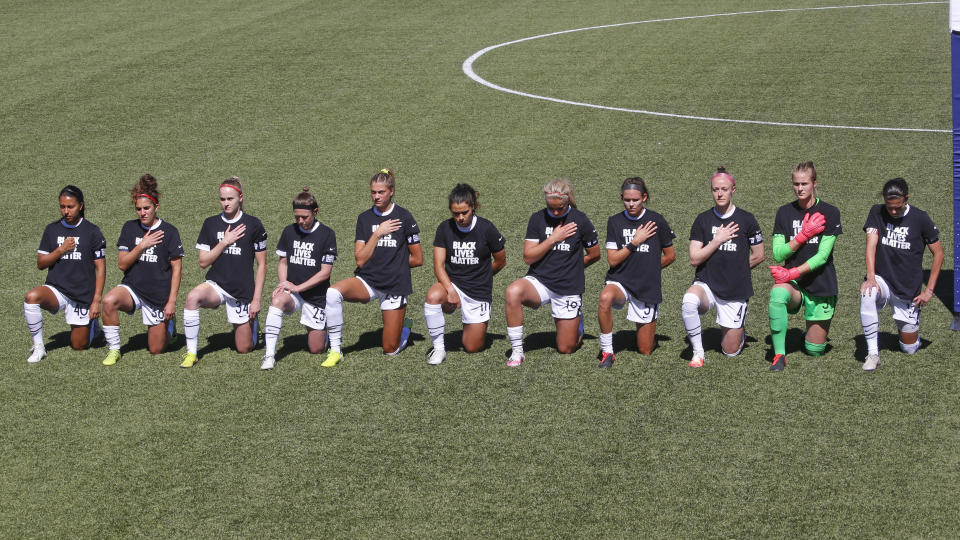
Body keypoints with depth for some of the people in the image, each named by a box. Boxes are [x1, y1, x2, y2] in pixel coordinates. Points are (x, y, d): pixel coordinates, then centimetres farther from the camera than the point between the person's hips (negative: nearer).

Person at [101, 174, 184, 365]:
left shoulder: (169, 231, -6)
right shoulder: (130, 228, 3)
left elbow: (176, 268, -4)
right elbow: (122, 264, 0)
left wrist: (172, 301, -9)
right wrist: (142, 246, -14)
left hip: (159, 295, -2)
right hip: (132, 287, 2)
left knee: (156, 349, 2)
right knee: (109, 301, -34)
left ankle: (166, 326, 38)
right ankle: (113, 350, -17)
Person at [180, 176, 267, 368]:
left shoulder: (253, 225, -3)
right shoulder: (211, 224, 3)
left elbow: (261, 265, 0)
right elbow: (203, 262, 1)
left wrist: (256, 299, -5)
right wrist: (225, 241, -11)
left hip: (243, 291, -1)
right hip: (216, 285, 1)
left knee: (244, 349, 5)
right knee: (193, 297, -36)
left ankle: (251, 323, 40)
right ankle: (191, 353, -25)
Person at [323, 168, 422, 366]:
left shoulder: (403, 217, -5)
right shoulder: (364, 218, 3)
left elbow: (418, 259, -1)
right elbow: (360, 260, -5)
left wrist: (393, 264, 3)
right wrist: (378, 233, -11)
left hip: (395, 285, -2)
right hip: (367, 281, 2)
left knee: (390, 349, 0)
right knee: (333, 292, -32)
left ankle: (405, 329, 37)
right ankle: (335, 350, -21)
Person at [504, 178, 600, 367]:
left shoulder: (580, 220, -5)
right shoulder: (537, 219, -2)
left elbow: (594, 255, 7)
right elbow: (528, 257, -7)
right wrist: (553, 239, -14)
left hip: (569, 288, 0)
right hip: (539, 281, 0)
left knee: (565, 349, 3)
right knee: (513, 292, -36)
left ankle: (576, 320, 39)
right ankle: (517, 351, -24)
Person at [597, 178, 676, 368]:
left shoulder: (656, 221, -4)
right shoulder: (615, 222, -1)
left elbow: (670, 256, 7)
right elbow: (612, 260, -6)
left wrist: (649, 268, 12)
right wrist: (635, 242, -13)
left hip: (647, 288, 0)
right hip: (620, 281, 0)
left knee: (645, 351, 4)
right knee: (605, 299, -39)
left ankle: (650, 330, 41)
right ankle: (607, 352, -24)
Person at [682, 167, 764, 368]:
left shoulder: (747, 220, -2)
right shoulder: (703, 220, 1)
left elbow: (758, 256, 6)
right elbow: (694, 259, -4)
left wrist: (736, 269, 9)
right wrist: (718, 240, -11)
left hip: (735, 291, 0)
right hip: (706, 284, 1)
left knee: (730, 351, 4)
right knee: (688, 302, -37)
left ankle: (738, 331, 41)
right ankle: (698, 352, -17)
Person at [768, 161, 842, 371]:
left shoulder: (829, 212, -5)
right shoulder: (785, 212, 4)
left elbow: (822, 255, -12)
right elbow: (778, 254, -2)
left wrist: (792, 273, -20)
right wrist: (804, 235, -14)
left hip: (820, 285, -1)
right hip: (794, 283, 1)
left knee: (814, 350, 2)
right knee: (777, 293, -38)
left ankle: (811, 332, 39)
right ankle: (779, 356, -30)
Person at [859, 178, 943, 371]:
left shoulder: (920, 219, -7)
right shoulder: (877, 213, -3)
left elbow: (938, 254, -1)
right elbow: (871, 245, -12)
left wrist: (929, 290, -6)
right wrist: (871, 277, -27)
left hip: (909, 290, 0)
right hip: (883, 280, 0)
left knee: (909, 348, 4)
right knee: (867, 294, -38)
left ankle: (909, 329, 42)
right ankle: (872, 353, -29)